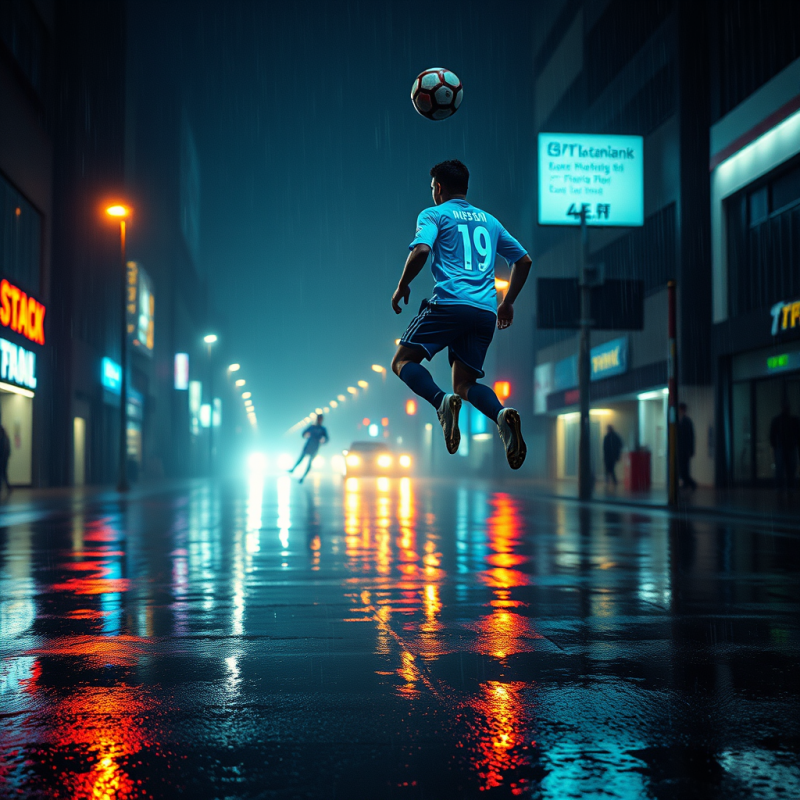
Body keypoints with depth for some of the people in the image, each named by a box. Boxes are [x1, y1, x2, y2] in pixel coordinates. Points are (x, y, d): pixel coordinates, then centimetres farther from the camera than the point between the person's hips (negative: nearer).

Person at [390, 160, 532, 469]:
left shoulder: (433, 214, 8)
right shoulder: (488, 220, 25)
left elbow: (421, 250, -12)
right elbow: (524, 260, 26)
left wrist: (402, 286, 3)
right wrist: (508, 303, 33)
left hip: (449, 302, -5)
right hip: (486, 311, 5)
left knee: (402, 361, 4)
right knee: (464, 384, 11)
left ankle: (442, 401, -25)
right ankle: (502, 415, -21)